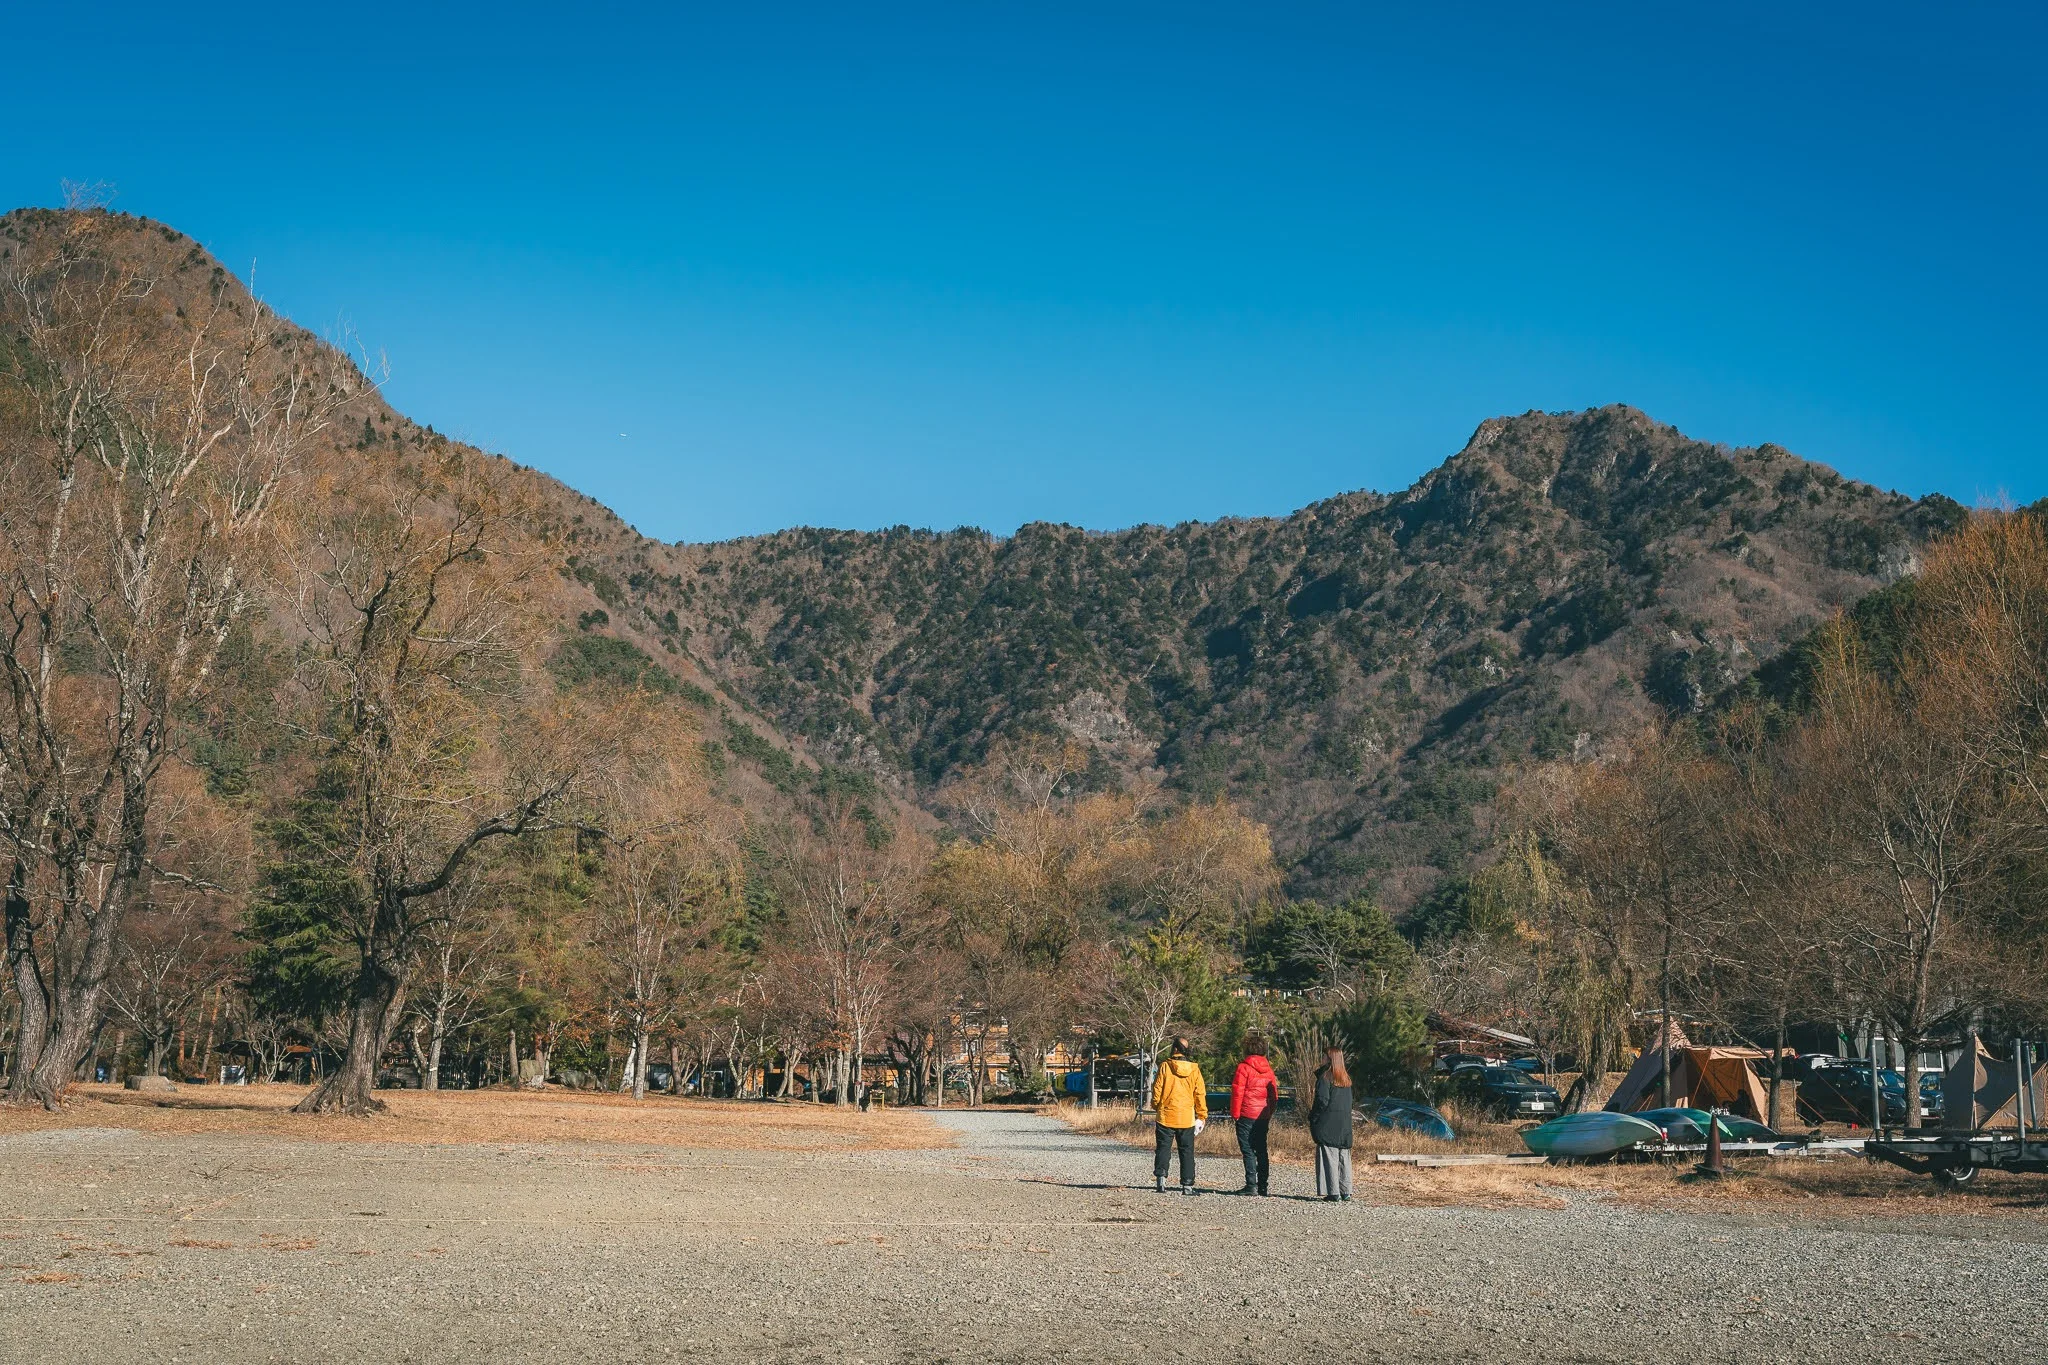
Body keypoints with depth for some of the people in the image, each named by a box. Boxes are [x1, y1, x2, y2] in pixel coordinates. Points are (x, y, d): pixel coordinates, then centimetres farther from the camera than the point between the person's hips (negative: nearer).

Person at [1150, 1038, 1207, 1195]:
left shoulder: (1165, 1067, -7)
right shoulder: (1194, 1070, 0)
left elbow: (1157, 1089, -4)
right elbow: (1200, 1094, 2)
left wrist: (1156, 1106, 14)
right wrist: (1202, 1116, 9)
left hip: (1166, 1116, -2)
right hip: (1187, 1118, 2)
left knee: (1163, 1147, 6)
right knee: (1187, 1151, 8)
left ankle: (1160, 1175, -12)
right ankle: (1187, 1184, 6)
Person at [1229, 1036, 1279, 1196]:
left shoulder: (1244, 1067, -8)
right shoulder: (1268, 1069, 10)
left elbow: (1237, 1092, -10)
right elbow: (1274, 1094, 13)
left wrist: (1234, 1113, -5)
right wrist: (1270, 1114, 20)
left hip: (1247, 1116, -6)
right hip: (1263, 1116, 6)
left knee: (1248, 1150, -4)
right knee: (1261, 1150, 11)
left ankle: (1251, 1185, -9)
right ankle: (1262, 1186, 13)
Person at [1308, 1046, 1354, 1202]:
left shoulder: (1325, 1077, -10)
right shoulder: (1346, 1079, 11)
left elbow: (1322, 1101, -14)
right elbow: (1349, 1102, 13)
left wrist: (1312, 1117, -6)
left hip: (1328, 1125, -7)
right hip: (1345, 1125, 7)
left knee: (1329, 1158, -3)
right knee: (1344, 1158, 10)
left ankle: (1333, 1192, -6)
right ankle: (1345, 1191, 11)